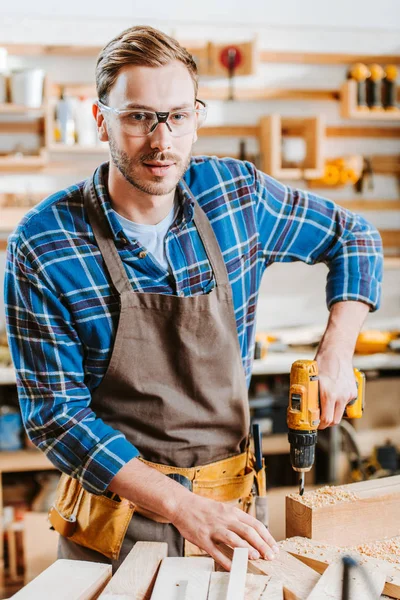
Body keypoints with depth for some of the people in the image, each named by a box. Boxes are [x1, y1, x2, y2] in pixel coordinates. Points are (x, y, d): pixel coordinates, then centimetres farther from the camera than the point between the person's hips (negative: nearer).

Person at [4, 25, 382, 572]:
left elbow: (353, 236, 9)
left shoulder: (237, 194, -6)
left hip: (230, 508, 3)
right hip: (115, 517, -3)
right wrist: (182, 506, -24)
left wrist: (335, 355, -4)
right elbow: (56, 415, -15)